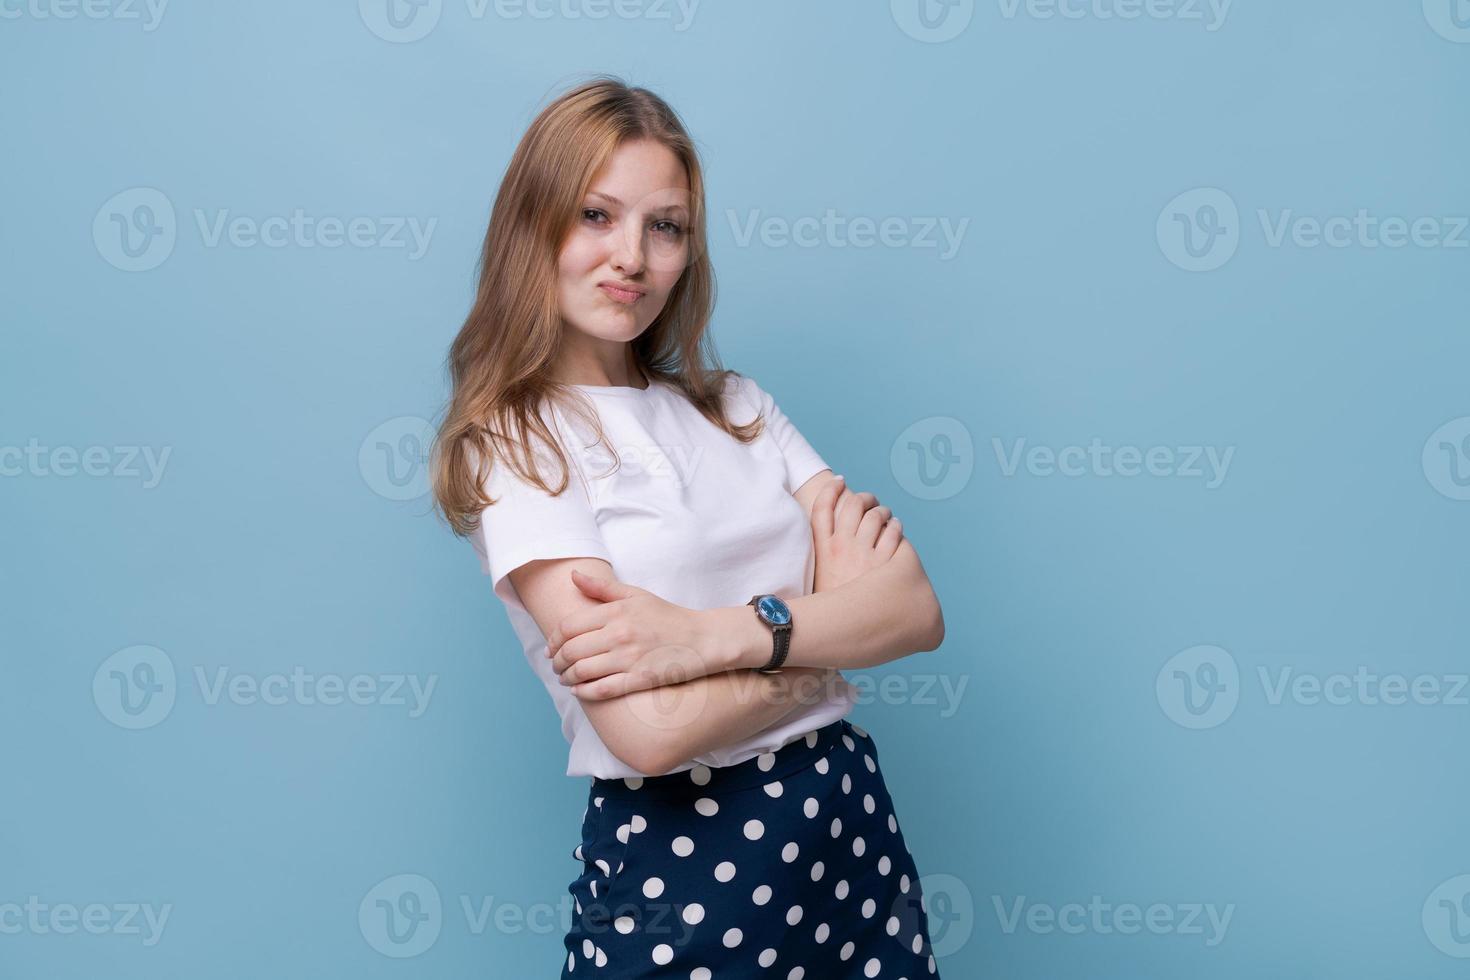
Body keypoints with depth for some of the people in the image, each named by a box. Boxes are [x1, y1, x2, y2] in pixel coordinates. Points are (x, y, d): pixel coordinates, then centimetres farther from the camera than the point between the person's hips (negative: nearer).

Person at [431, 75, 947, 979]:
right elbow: (650, 729, -21)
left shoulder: (736, 406, 6)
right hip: (675, 867, -5)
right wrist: (836, 614, -8)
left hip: (854, 825, 5)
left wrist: (714, 635, -21)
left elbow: (919, 610, -5)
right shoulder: (513, 449, -10)